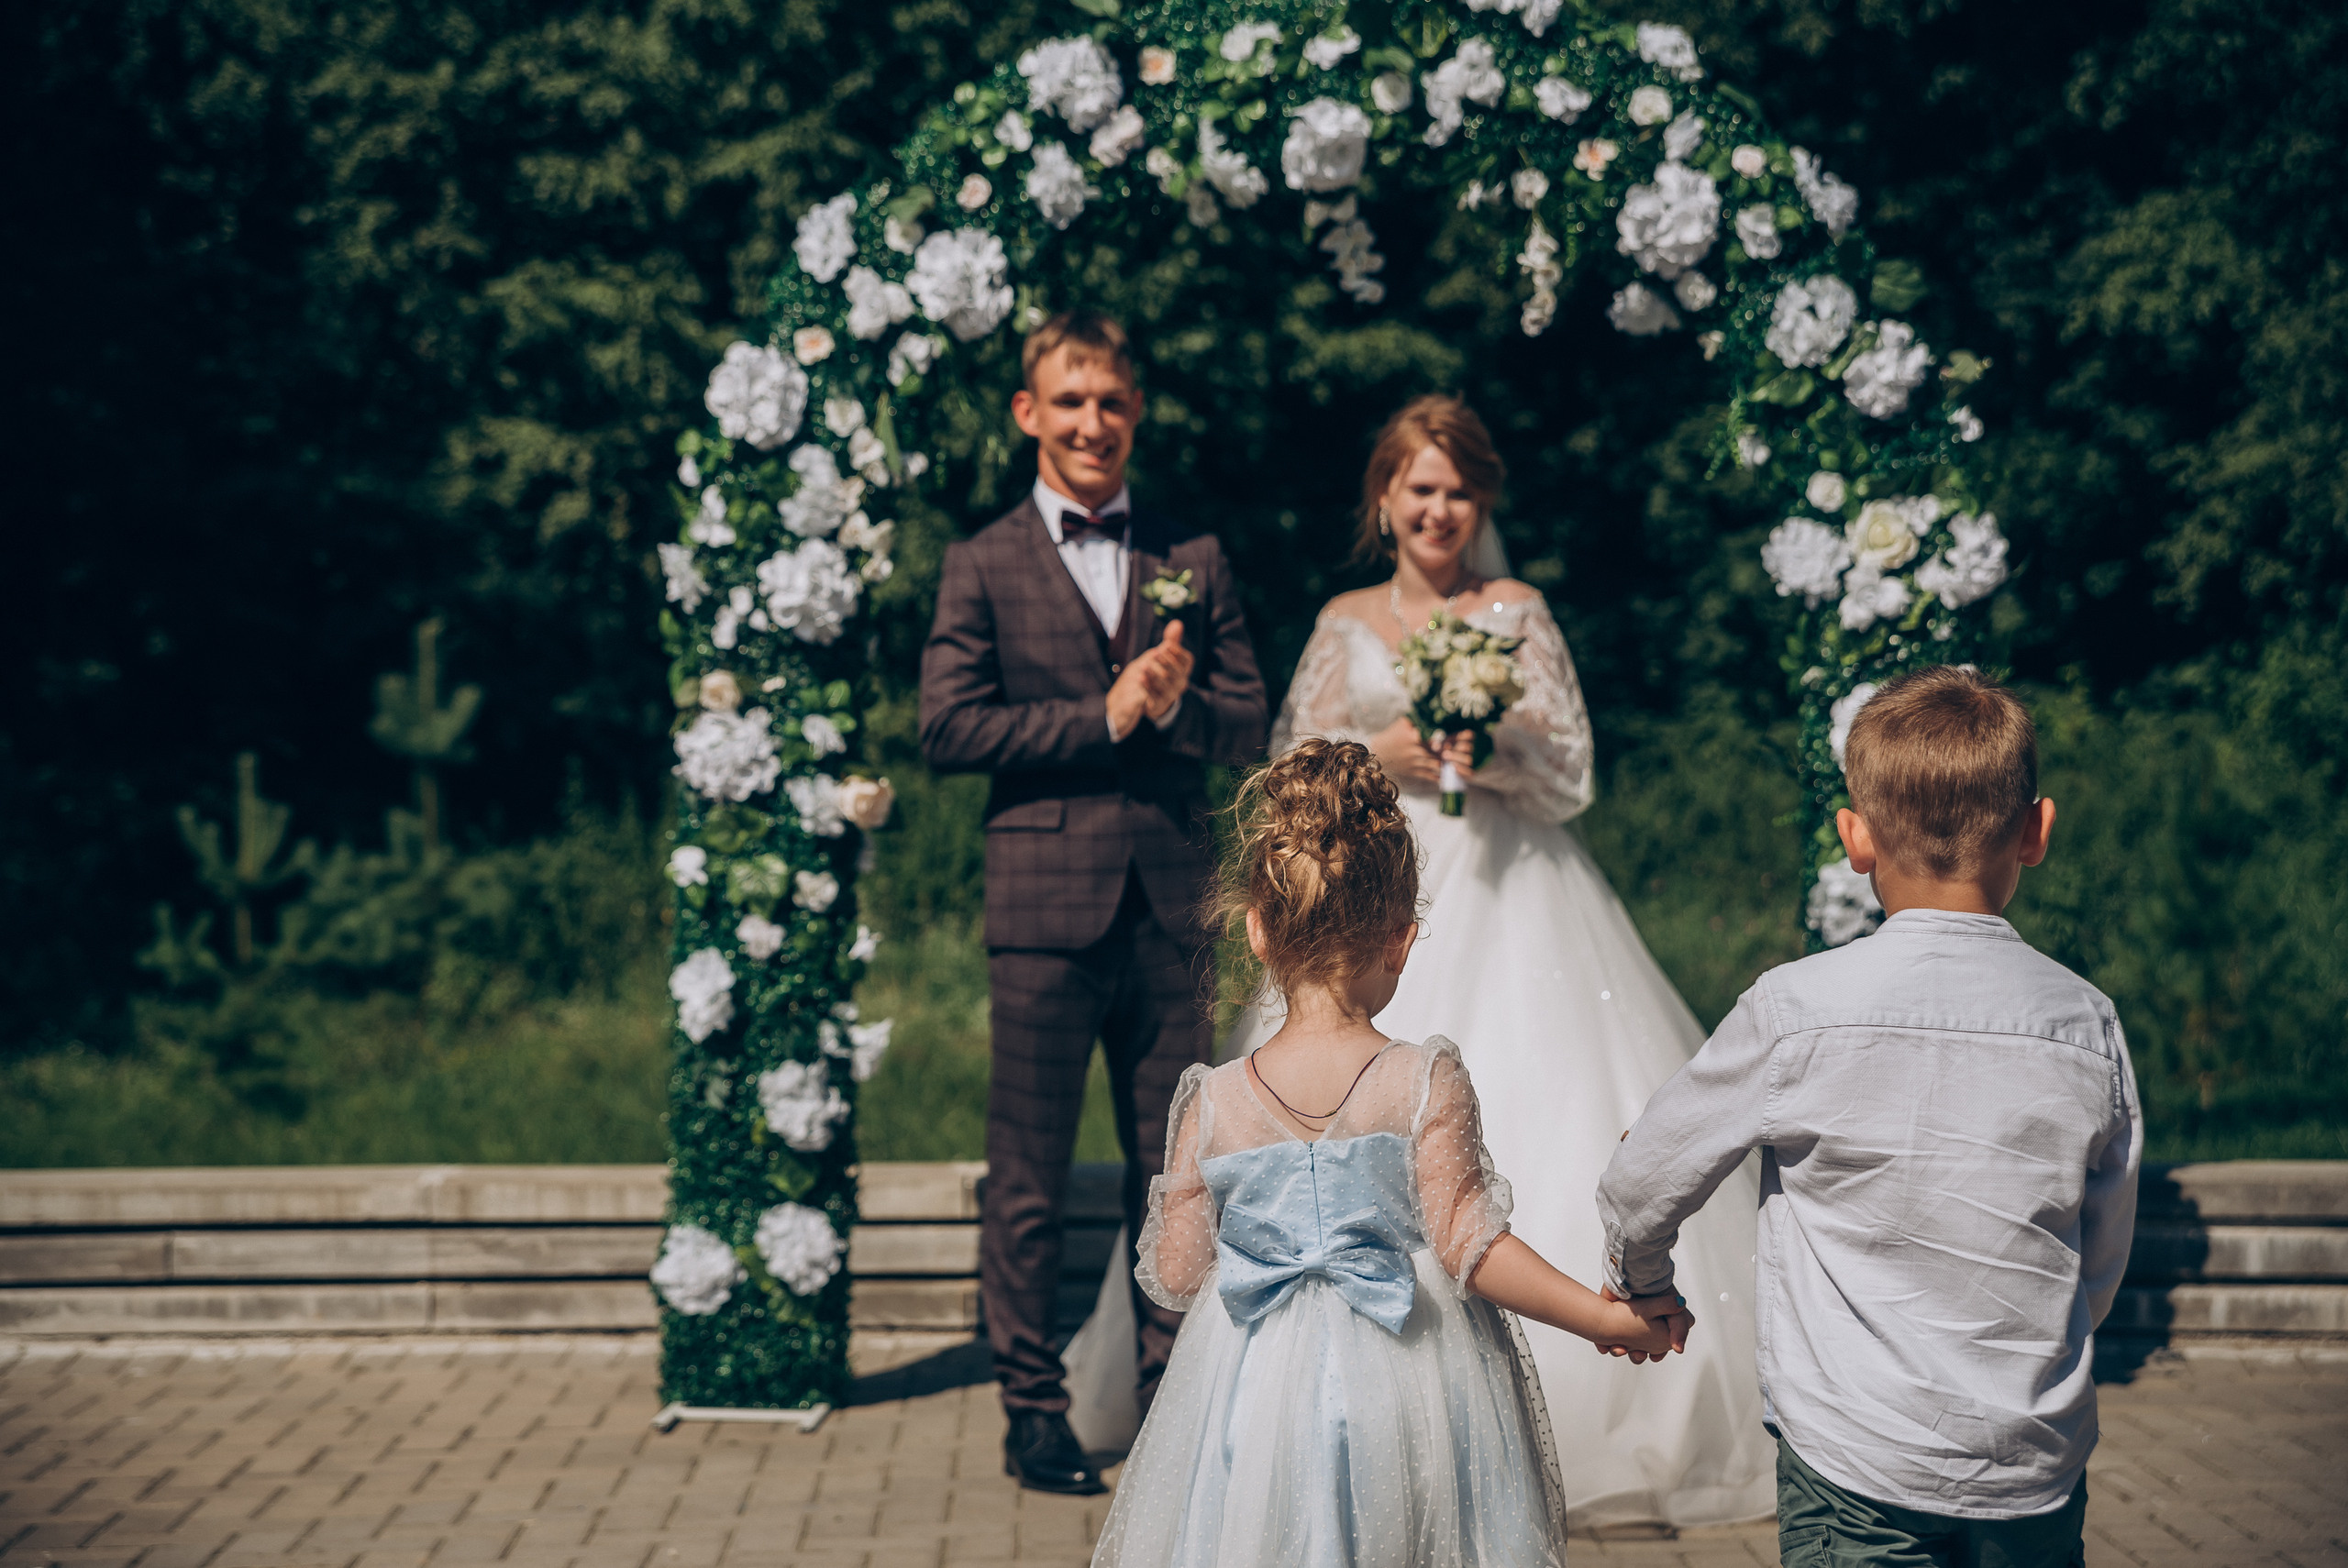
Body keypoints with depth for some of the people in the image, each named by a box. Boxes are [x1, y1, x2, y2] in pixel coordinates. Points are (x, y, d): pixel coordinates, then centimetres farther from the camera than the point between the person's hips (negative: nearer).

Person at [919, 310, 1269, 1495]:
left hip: (1168, 899, 3)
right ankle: (1032, 1408, 12)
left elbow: (1248, 724, 8)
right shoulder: (984, 565, 5)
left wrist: (1175, 704, -13)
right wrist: (1102, 717, -11)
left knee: (1172, 1167, 8)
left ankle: (1169, 1397, 19)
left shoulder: (1192, 558, 13)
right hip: (1045, 896, -2)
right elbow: (945, 728, -6)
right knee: (1028, 1176, 2)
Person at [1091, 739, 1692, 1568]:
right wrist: (1614, 1320, -6)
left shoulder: (1214, 1104, -8)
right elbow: (1470, 1247, -14)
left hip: (1262, 1395, 1)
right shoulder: (1426, 1083, -13)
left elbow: (1175, 1276, -2)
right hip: (1408, 1398, -1)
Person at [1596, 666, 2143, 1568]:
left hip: (1857, 1466, -3)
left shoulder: (1797, 1009, -12)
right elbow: (2104, 1264, 9)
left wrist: (1644, 1288, 22)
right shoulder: (2087, 1025, -3)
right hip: (2041, 1472, 3)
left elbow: (1638, 1190, 0)